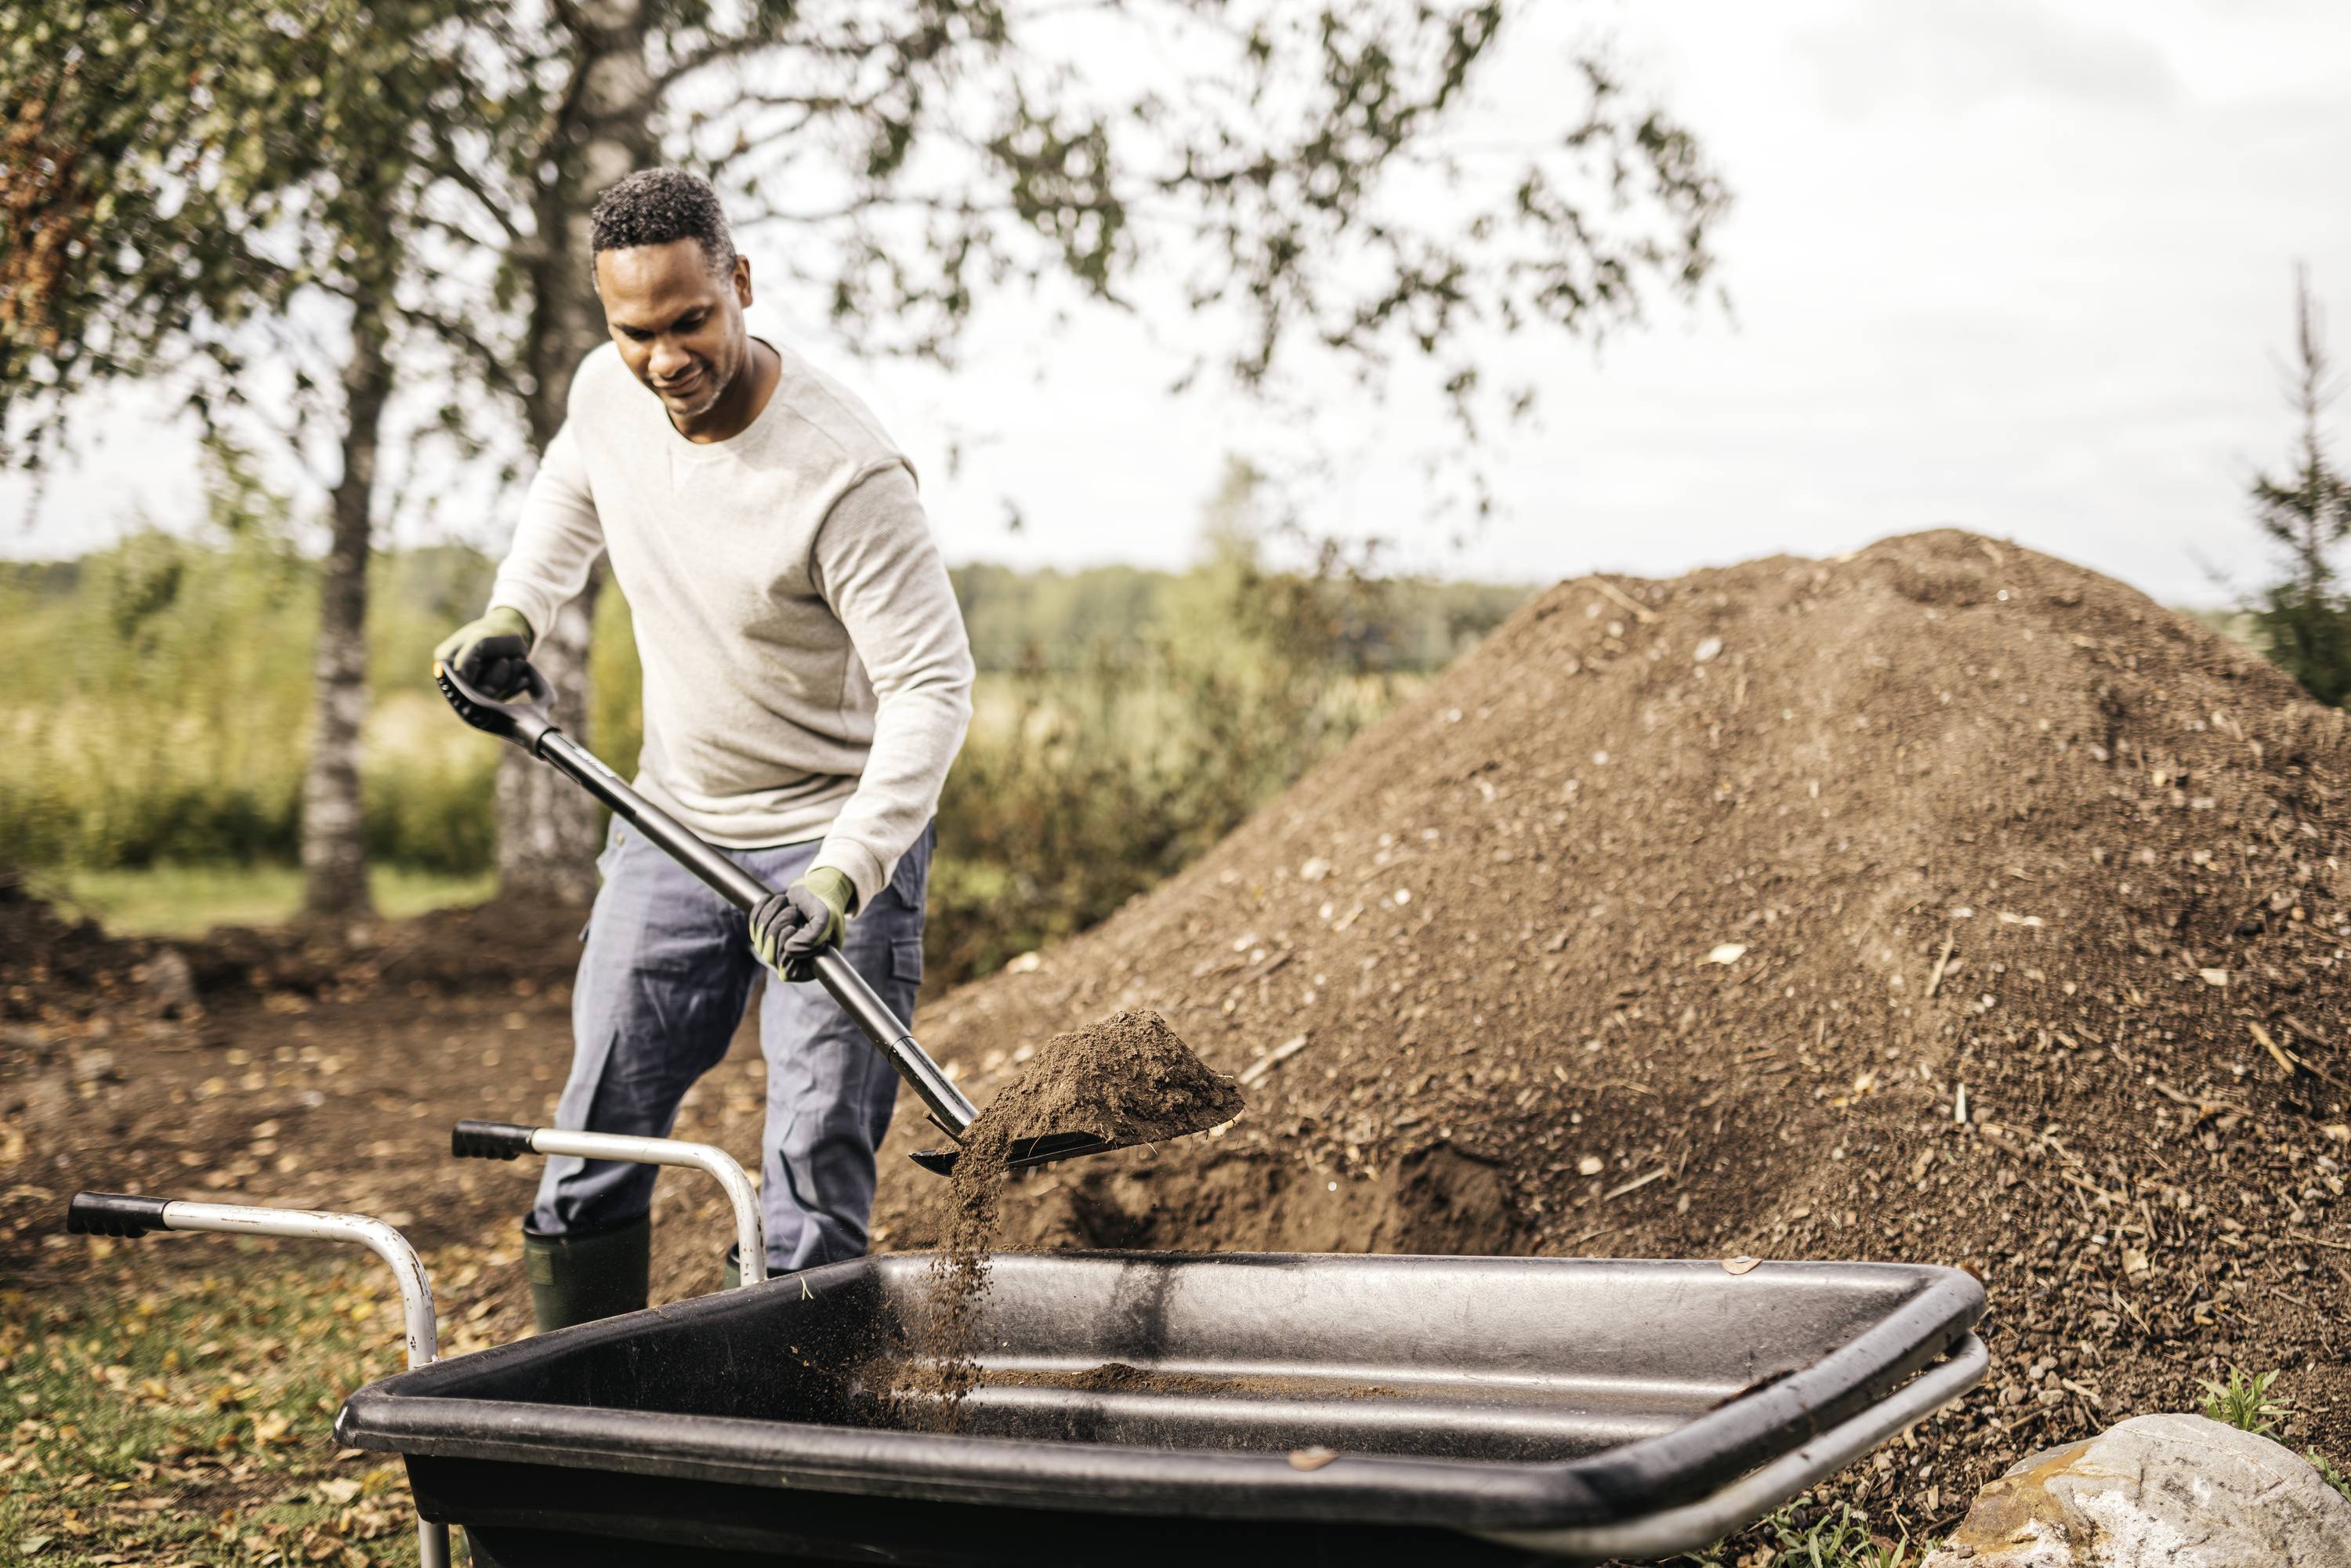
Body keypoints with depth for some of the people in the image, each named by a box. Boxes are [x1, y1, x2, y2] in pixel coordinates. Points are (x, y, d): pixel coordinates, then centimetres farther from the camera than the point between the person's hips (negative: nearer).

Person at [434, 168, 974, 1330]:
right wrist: (514, 612, 6)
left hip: (838, 832, -6)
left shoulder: (845, 474, -28)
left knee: (816, 1186, -8)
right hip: (672, 829, 6)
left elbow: (932, 686, -26)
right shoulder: (606, 392, -7)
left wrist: (842, 874, -34)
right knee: (594, 1142, 10)